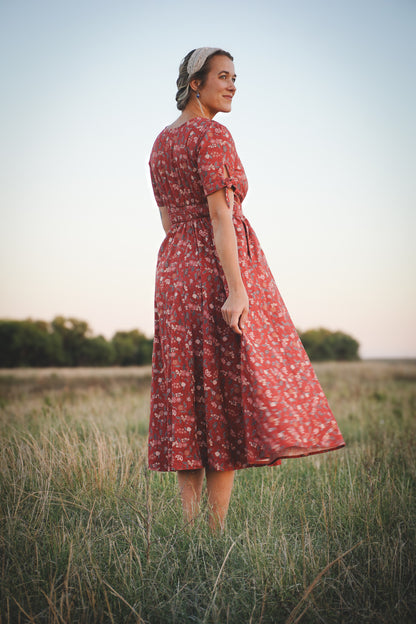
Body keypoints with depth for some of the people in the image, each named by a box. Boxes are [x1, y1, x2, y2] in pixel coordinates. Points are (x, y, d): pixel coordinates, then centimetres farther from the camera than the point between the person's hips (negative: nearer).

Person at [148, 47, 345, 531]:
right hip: (219, 264, -8)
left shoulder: (161, 142, 17)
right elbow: (220, 214, -18)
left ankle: (190, 525, 10)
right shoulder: (213, 135, -9)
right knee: (227, 398, -3)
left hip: (173, 268, 8)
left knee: (187, 401, 8)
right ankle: (216, 531, 0)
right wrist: (236, 289, -23)